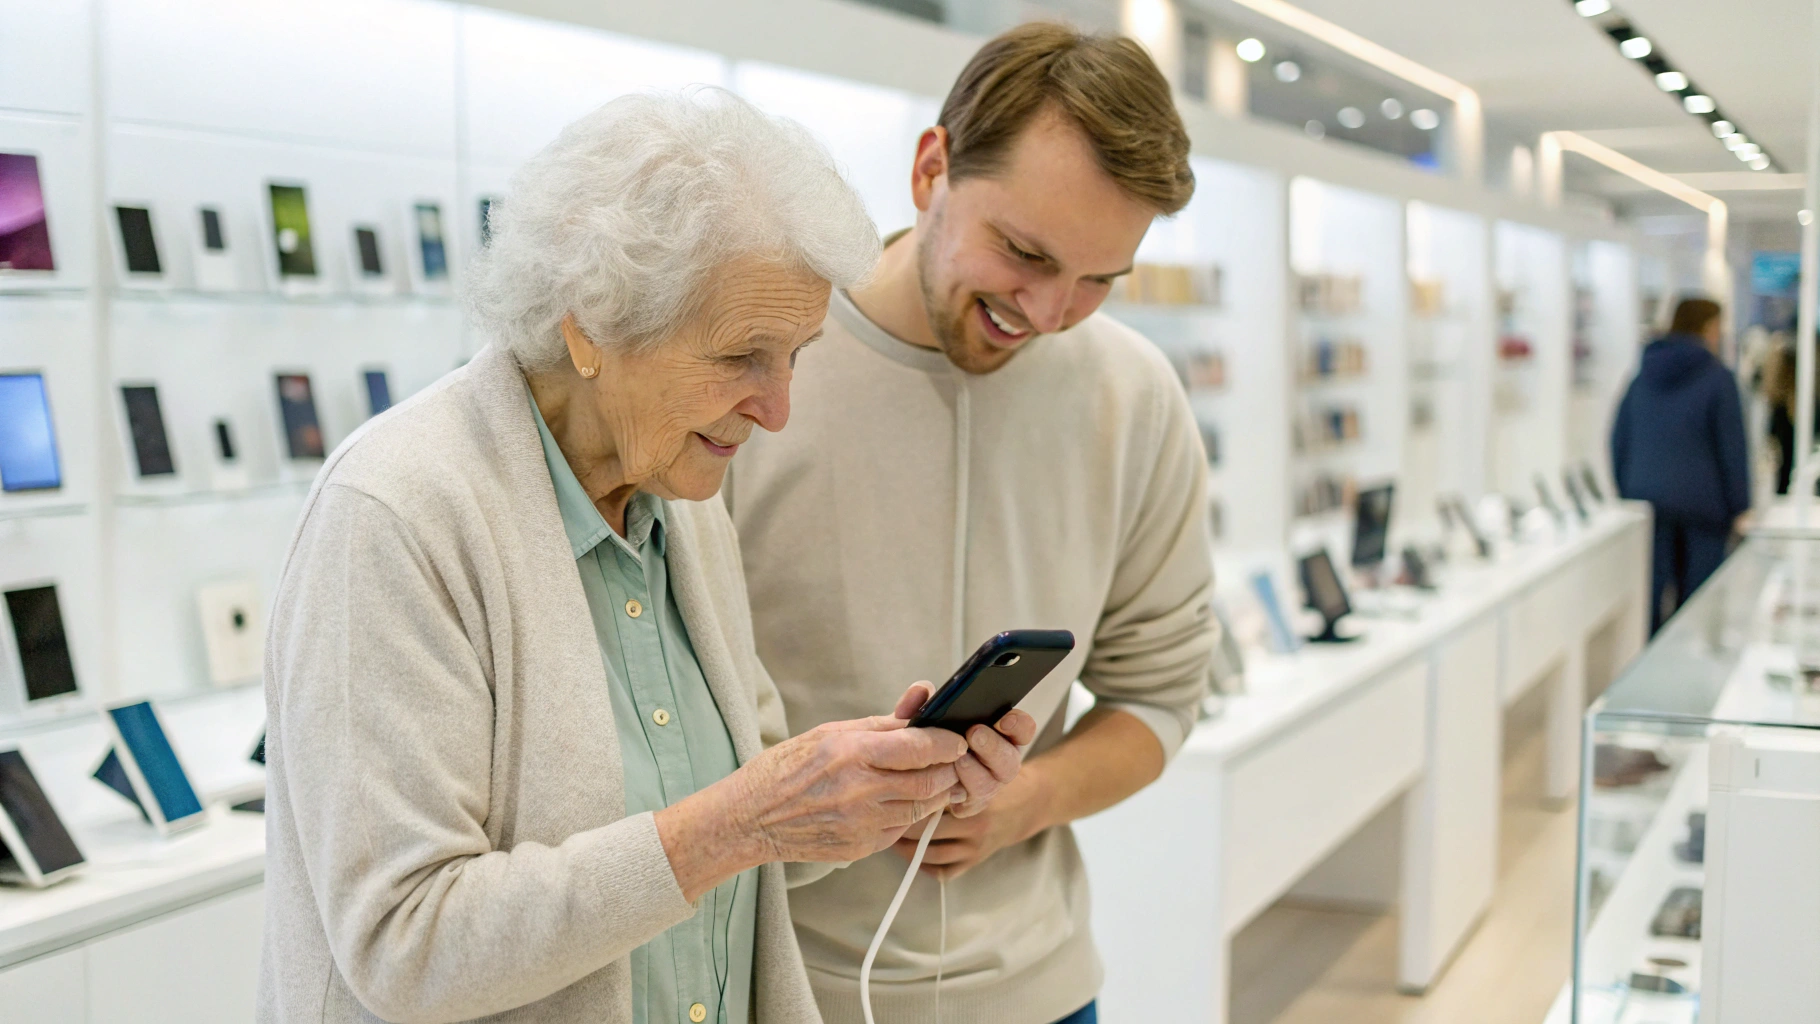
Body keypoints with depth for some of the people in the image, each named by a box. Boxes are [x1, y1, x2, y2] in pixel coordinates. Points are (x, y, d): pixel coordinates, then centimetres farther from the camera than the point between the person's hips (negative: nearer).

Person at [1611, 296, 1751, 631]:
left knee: (1651, 591, 5)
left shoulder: (1643, 376, 9)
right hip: (1702, 502, -4)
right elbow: (1733, 448, -7)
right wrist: (1740, 508, -3)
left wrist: (1626, 492, 20)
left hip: (1646, 500, 4)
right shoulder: (1717, 378, -6)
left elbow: (1618, 439, 12)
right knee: (1699, 591, 3)